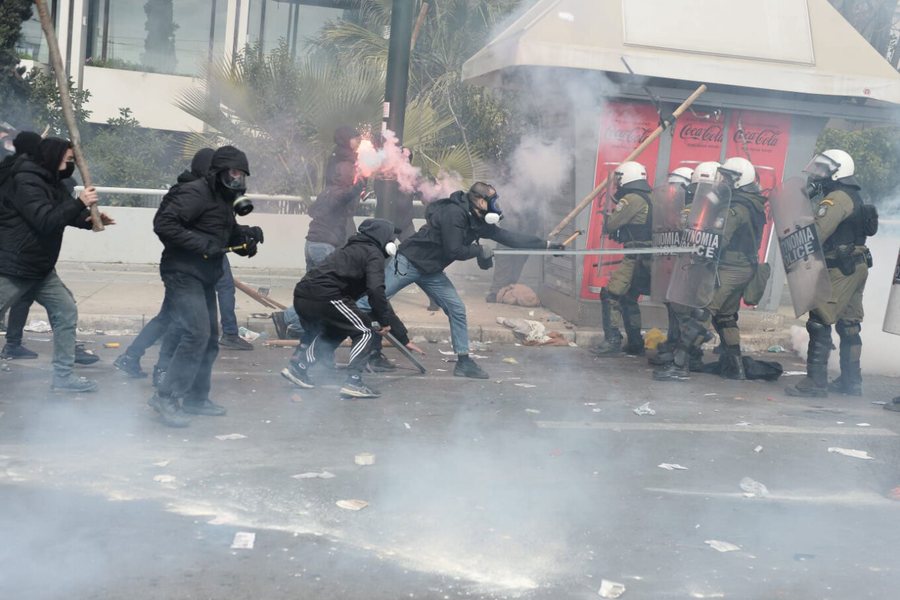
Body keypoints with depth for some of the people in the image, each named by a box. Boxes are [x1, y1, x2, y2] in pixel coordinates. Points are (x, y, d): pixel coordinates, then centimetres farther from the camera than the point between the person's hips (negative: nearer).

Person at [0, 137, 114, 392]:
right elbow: (45, 221, -27)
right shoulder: (26, 182, -18)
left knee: (66, 312, 7)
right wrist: (80, 203, -27)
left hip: (41, 269, 9)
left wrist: (93, 217, -6)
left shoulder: (54, 183, 10)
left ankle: (63, 376, 13)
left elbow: (69, 215, 14)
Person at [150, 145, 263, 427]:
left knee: (210, 338, 13)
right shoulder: (195, 193, -15)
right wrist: (201, 244, -26)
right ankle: (166, 397, -11)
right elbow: (163, 223, -24)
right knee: (196, 333, -19)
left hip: (204, 277, 10)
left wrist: (246, 234, 1)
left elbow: (227, 233, 22)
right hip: (183, 273, -10)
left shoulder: (223, 199, 15)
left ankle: (196, 398, 25)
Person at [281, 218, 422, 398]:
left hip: (301, 295, 9)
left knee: (334, 331, 31)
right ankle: (353, 382, -6)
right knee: (365, 331, 4)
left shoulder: (353, 249, 30)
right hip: (324, 297, -9)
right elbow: (376, 290, -14)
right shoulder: (374, 254, 4)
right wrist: (386, 320, -2)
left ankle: (298, 366, 24)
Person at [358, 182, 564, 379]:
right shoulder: (453, 212, -22)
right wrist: (479, 250, -10)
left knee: (457, 309, 2)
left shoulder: (478, 222, 3)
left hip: (431, 272, 8)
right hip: (408, 263, -8)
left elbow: (508, 237, 7)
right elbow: (454, 250, -25)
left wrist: (547, 244, 8)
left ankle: (464, 362, 8)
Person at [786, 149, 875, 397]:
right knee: (849, 325, 14)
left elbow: (816, 233, -22)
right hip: (857, 268, 10)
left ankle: (816, 381, -11)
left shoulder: (837, 198, -15)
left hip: (840, 270, -10)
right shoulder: (853, 197, 18)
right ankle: (851, 381, 20)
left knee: (820, 323, -10)